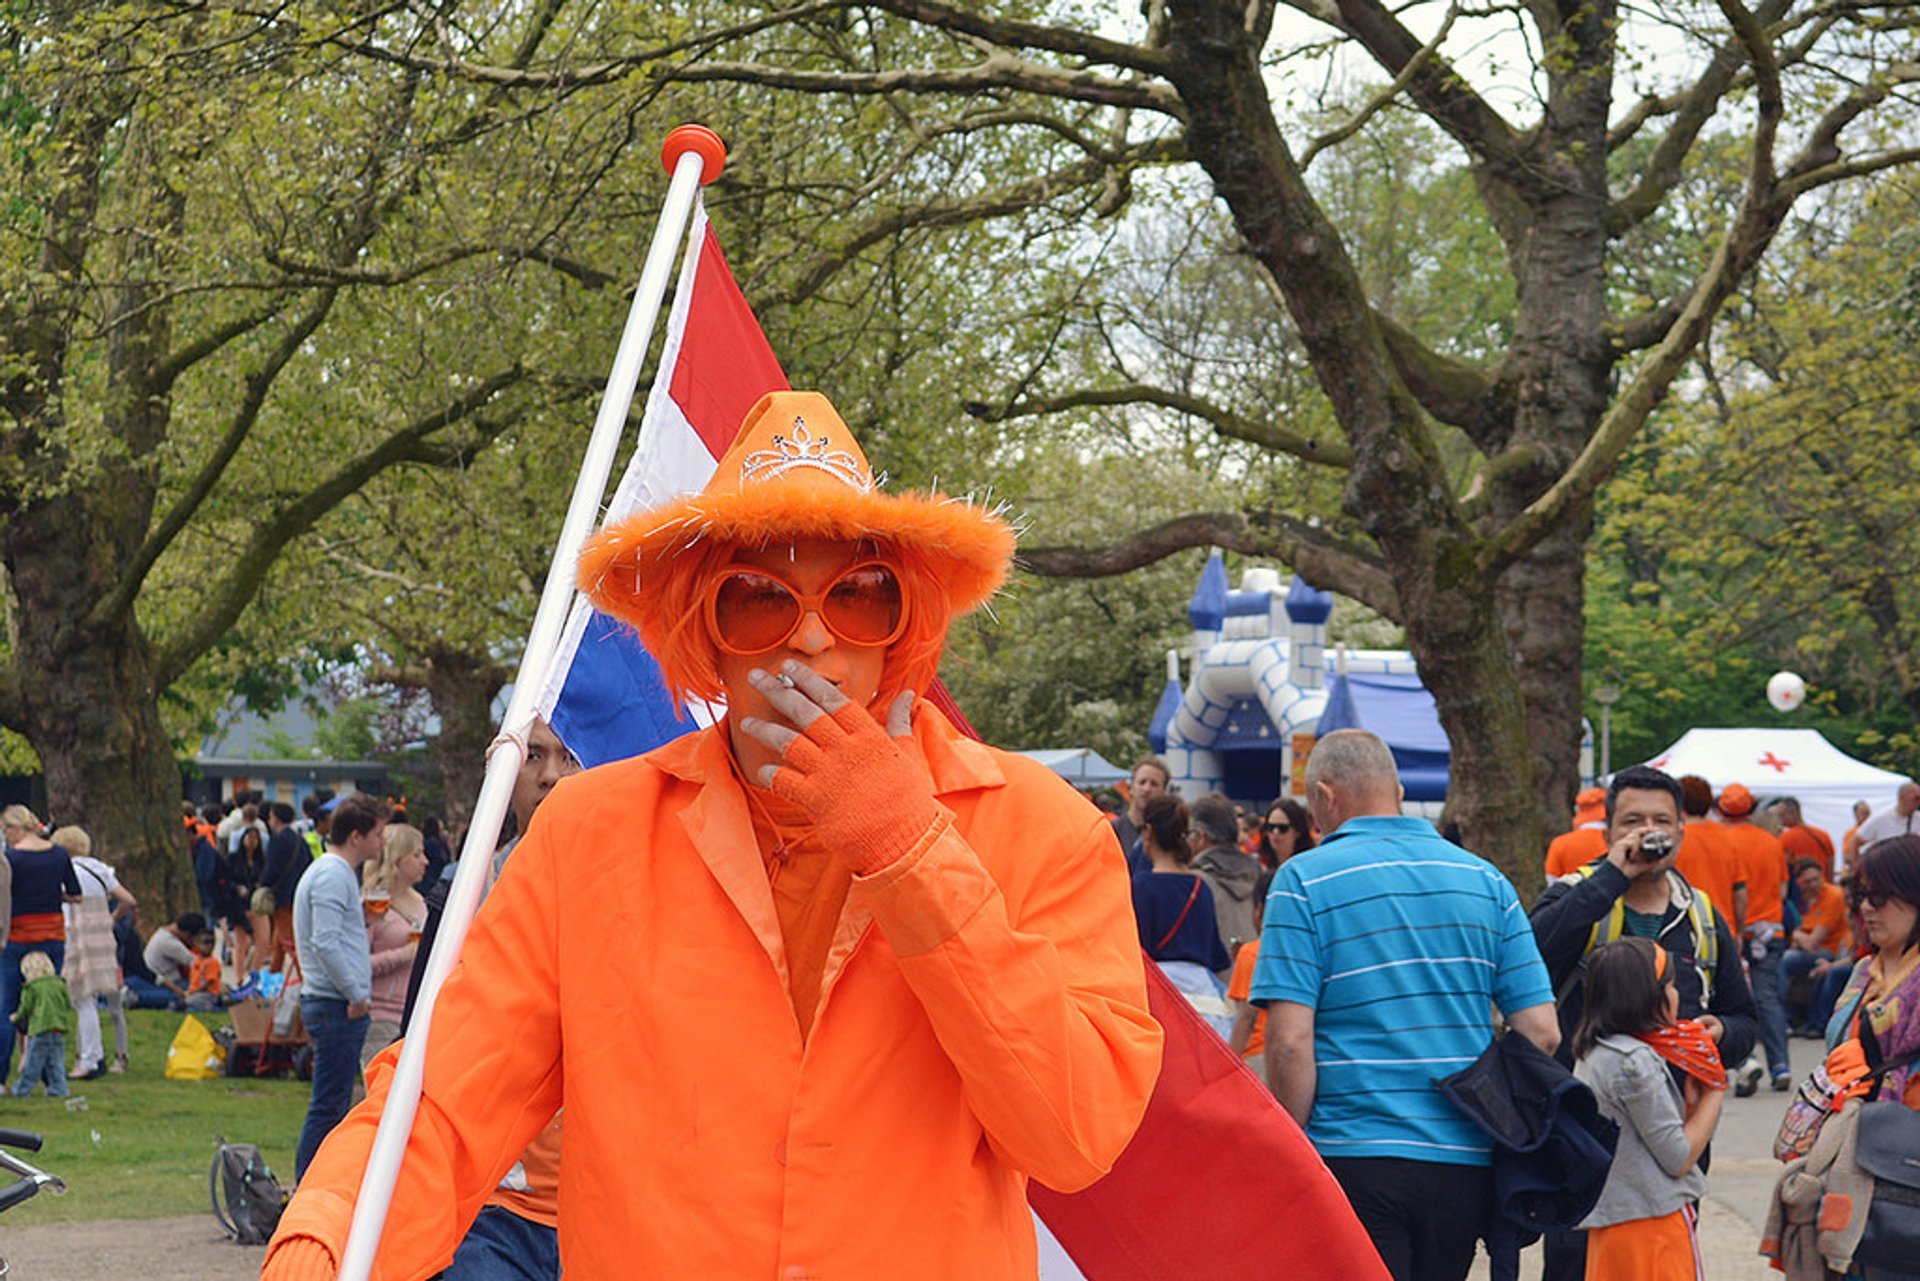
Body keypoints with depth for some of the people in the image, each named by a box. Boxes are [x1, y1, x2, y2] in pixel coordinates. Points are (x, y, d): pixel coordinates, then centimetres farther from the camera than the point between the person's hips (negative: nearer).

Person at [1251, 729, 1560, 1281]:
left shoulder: (1304, 880, -5)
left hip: (1355, 1156, -4)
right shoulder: (1485, 879, 8)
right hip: (1466, 1166, 5)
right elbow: (1541, 1033, 4)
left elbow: (1290, 1042, -13)